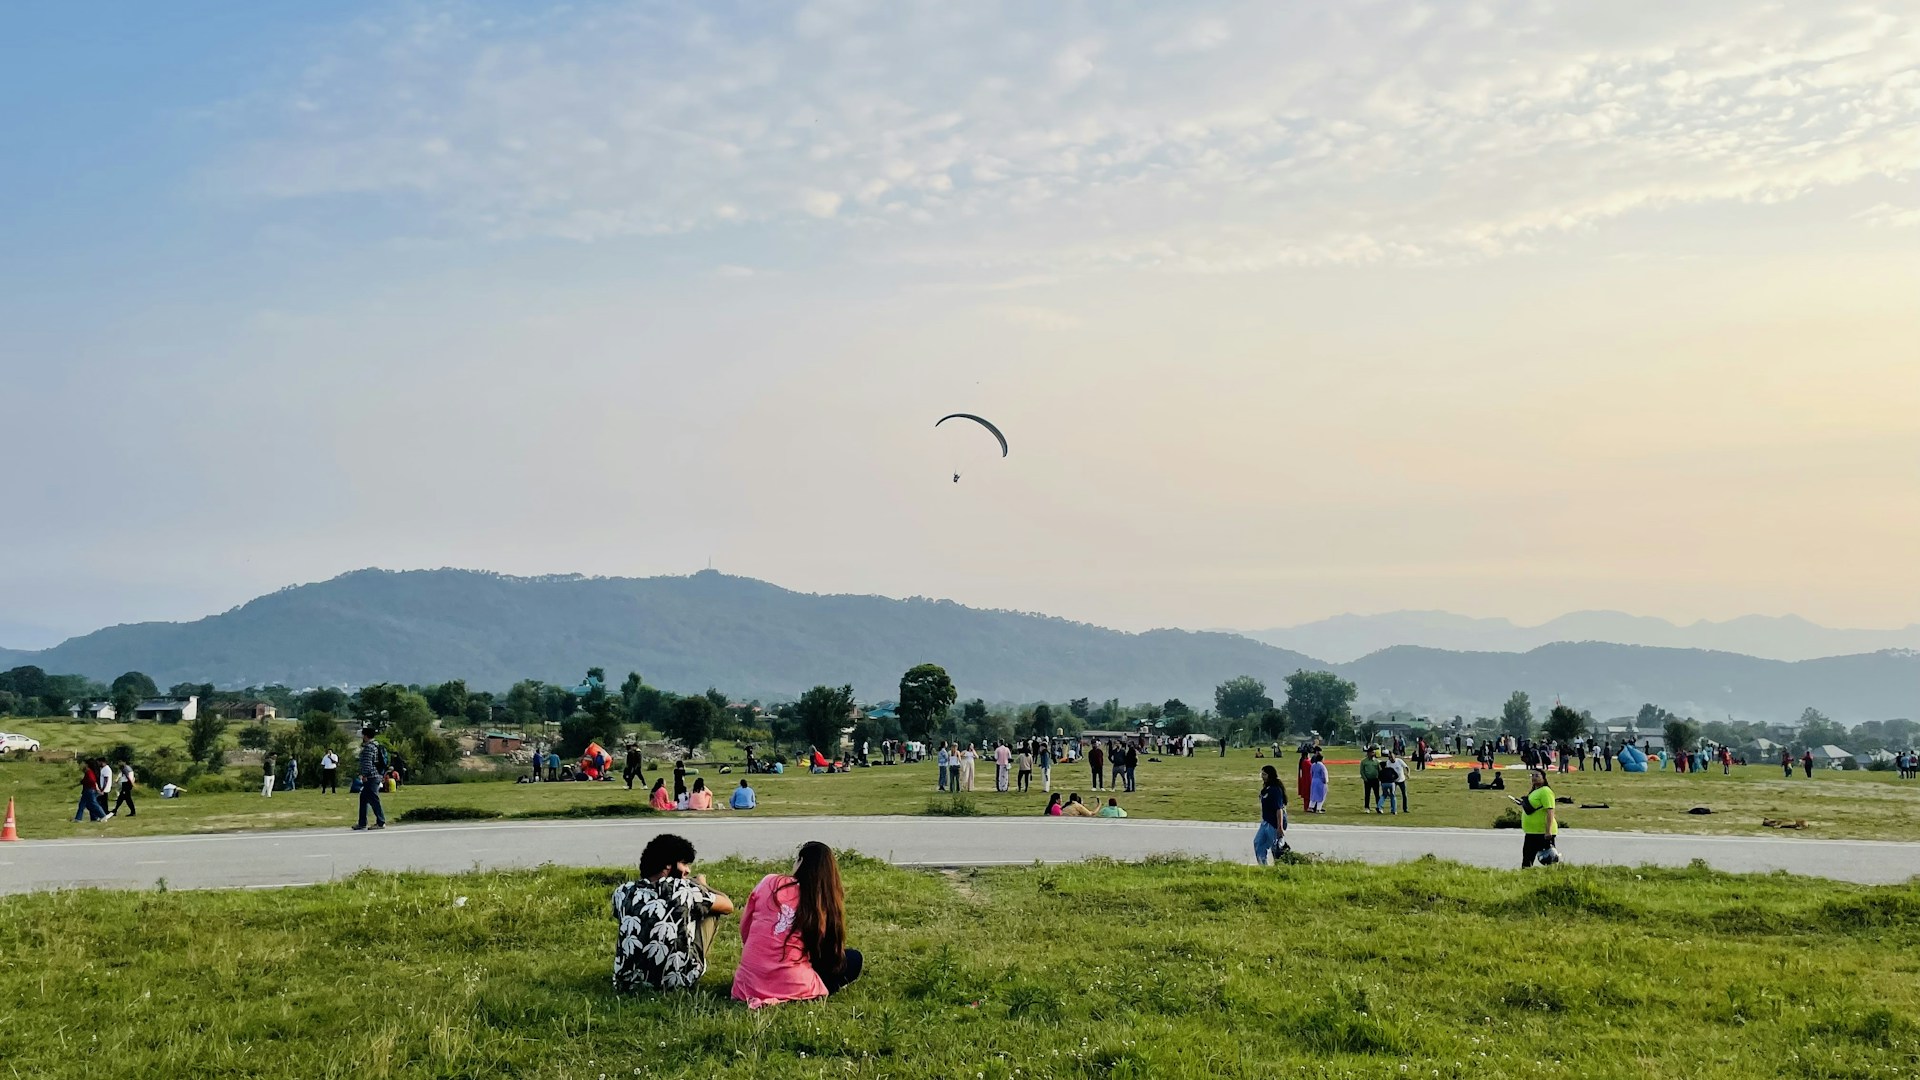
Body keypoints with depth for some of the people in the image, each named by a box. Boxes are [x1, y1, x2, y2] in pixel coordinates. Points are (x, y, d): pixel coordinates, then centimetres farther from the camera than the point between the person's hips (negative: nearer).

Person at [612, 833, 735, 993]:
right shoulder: (684, 889, -6)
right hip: (677, 983, -3)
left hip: (628, 984, 3)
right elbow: (728, 906, 10)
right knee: (711, 908, 15)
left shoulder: (622, 893, 2)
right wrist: (702, 885, 31)